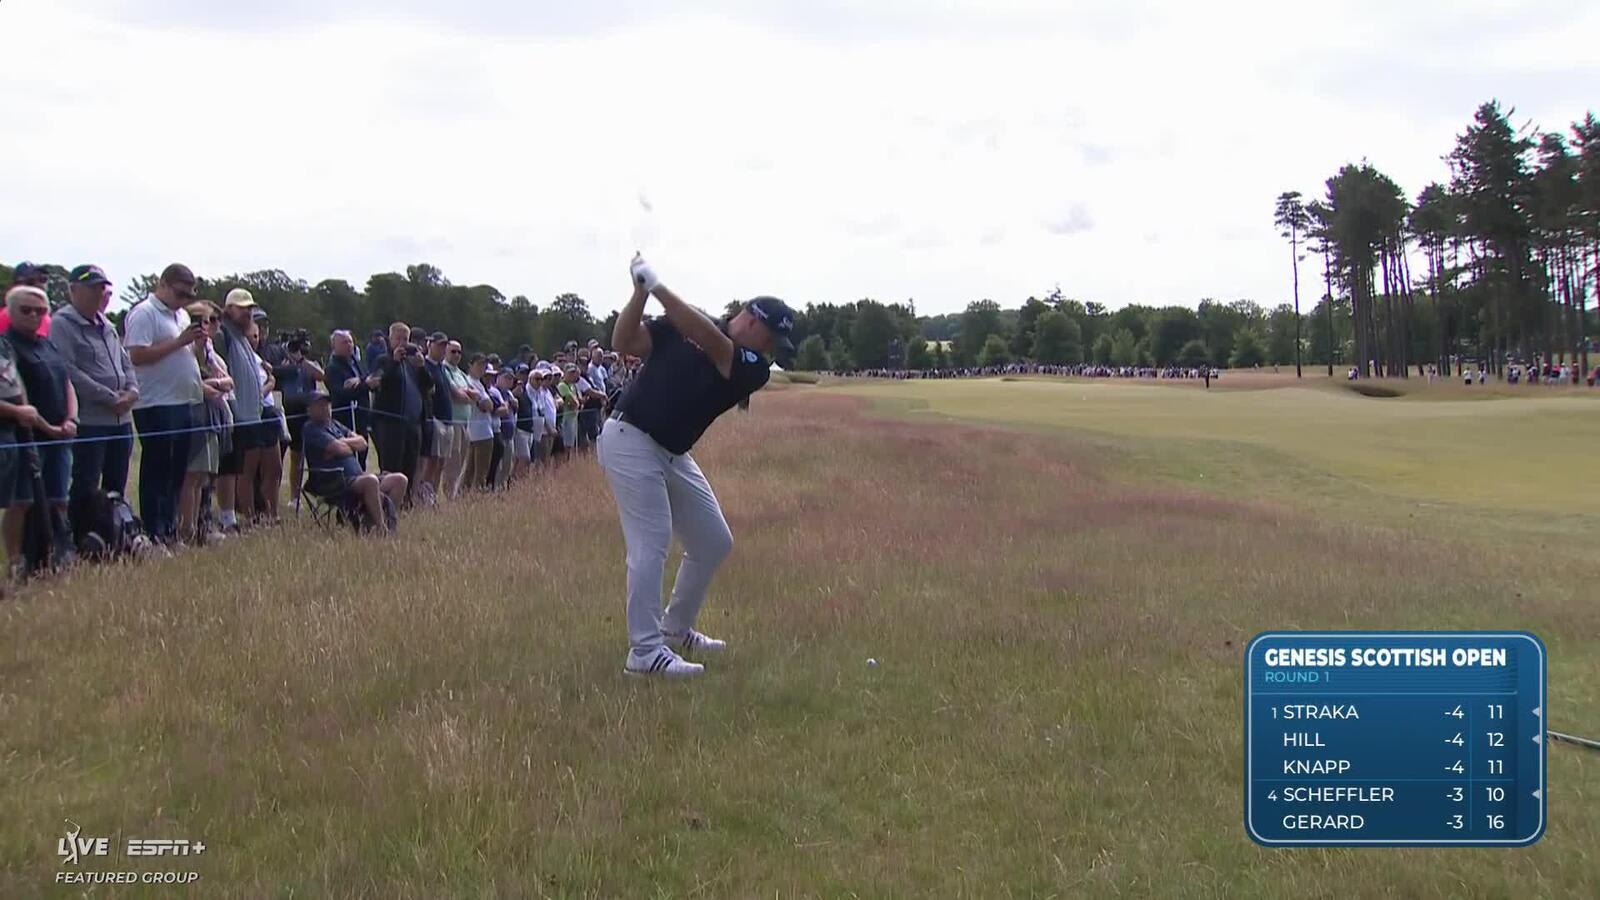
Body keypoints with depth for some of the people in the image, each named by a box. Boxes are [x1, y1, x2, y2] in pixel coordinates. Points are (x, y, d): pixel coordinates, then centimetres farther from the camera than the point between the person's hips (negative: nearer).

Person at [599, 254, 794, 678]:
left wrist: (658, 287, -27)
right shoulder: (681, 325, -6)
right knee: (651, 543, -13)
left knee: (714, 543, 11)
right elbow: (624, 342, -11)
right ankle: (645, 651, -10)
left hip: (673, 455, 6)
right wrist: (641, 292, -23)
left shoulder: (755, 369, -3)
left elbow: (712, 342, -21)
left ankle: (676, 628, 29)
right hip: (630, 440, -6)